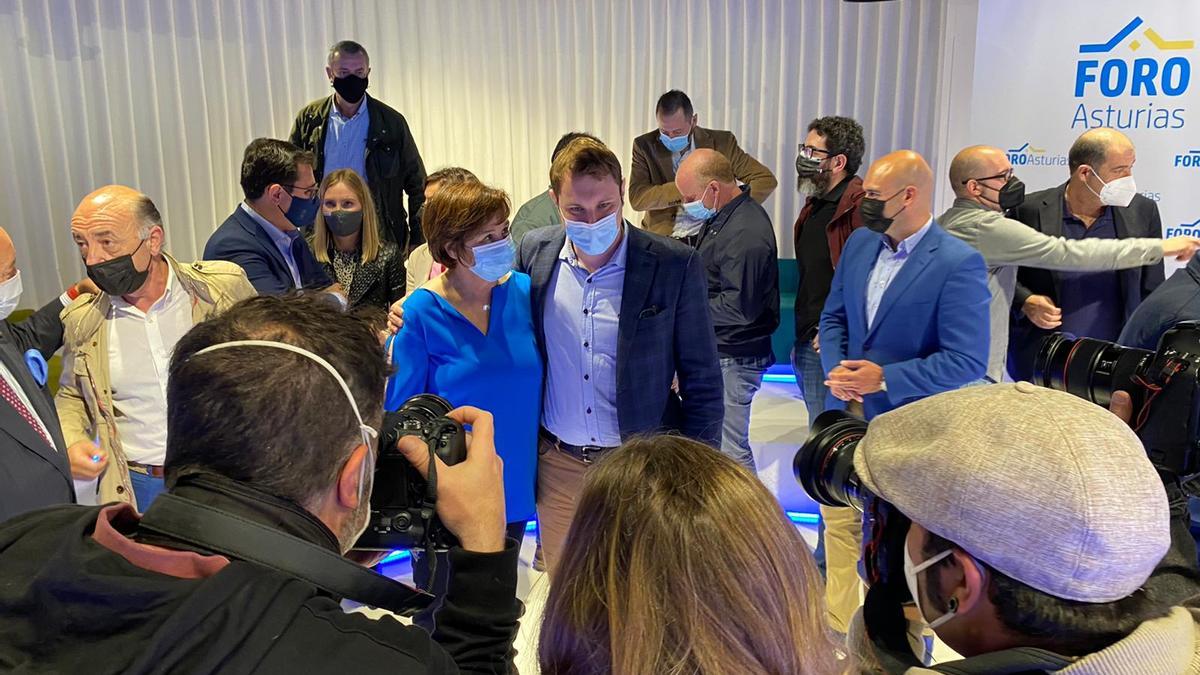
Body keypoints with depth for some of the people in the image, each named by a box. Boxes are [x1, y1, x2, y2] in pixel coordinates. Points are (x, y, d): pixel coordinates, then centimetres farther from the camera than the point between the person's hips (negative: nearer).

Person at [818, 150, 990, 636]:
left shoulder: (958, 264, -18)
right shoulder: (859, 243, 4)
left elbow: (967, 361, -20)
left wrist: (885, 378, -23)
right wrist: (836, 368, -7)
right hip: (847, 415, 7)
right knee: (839, 523, 18)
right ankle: (835, 630, 37)